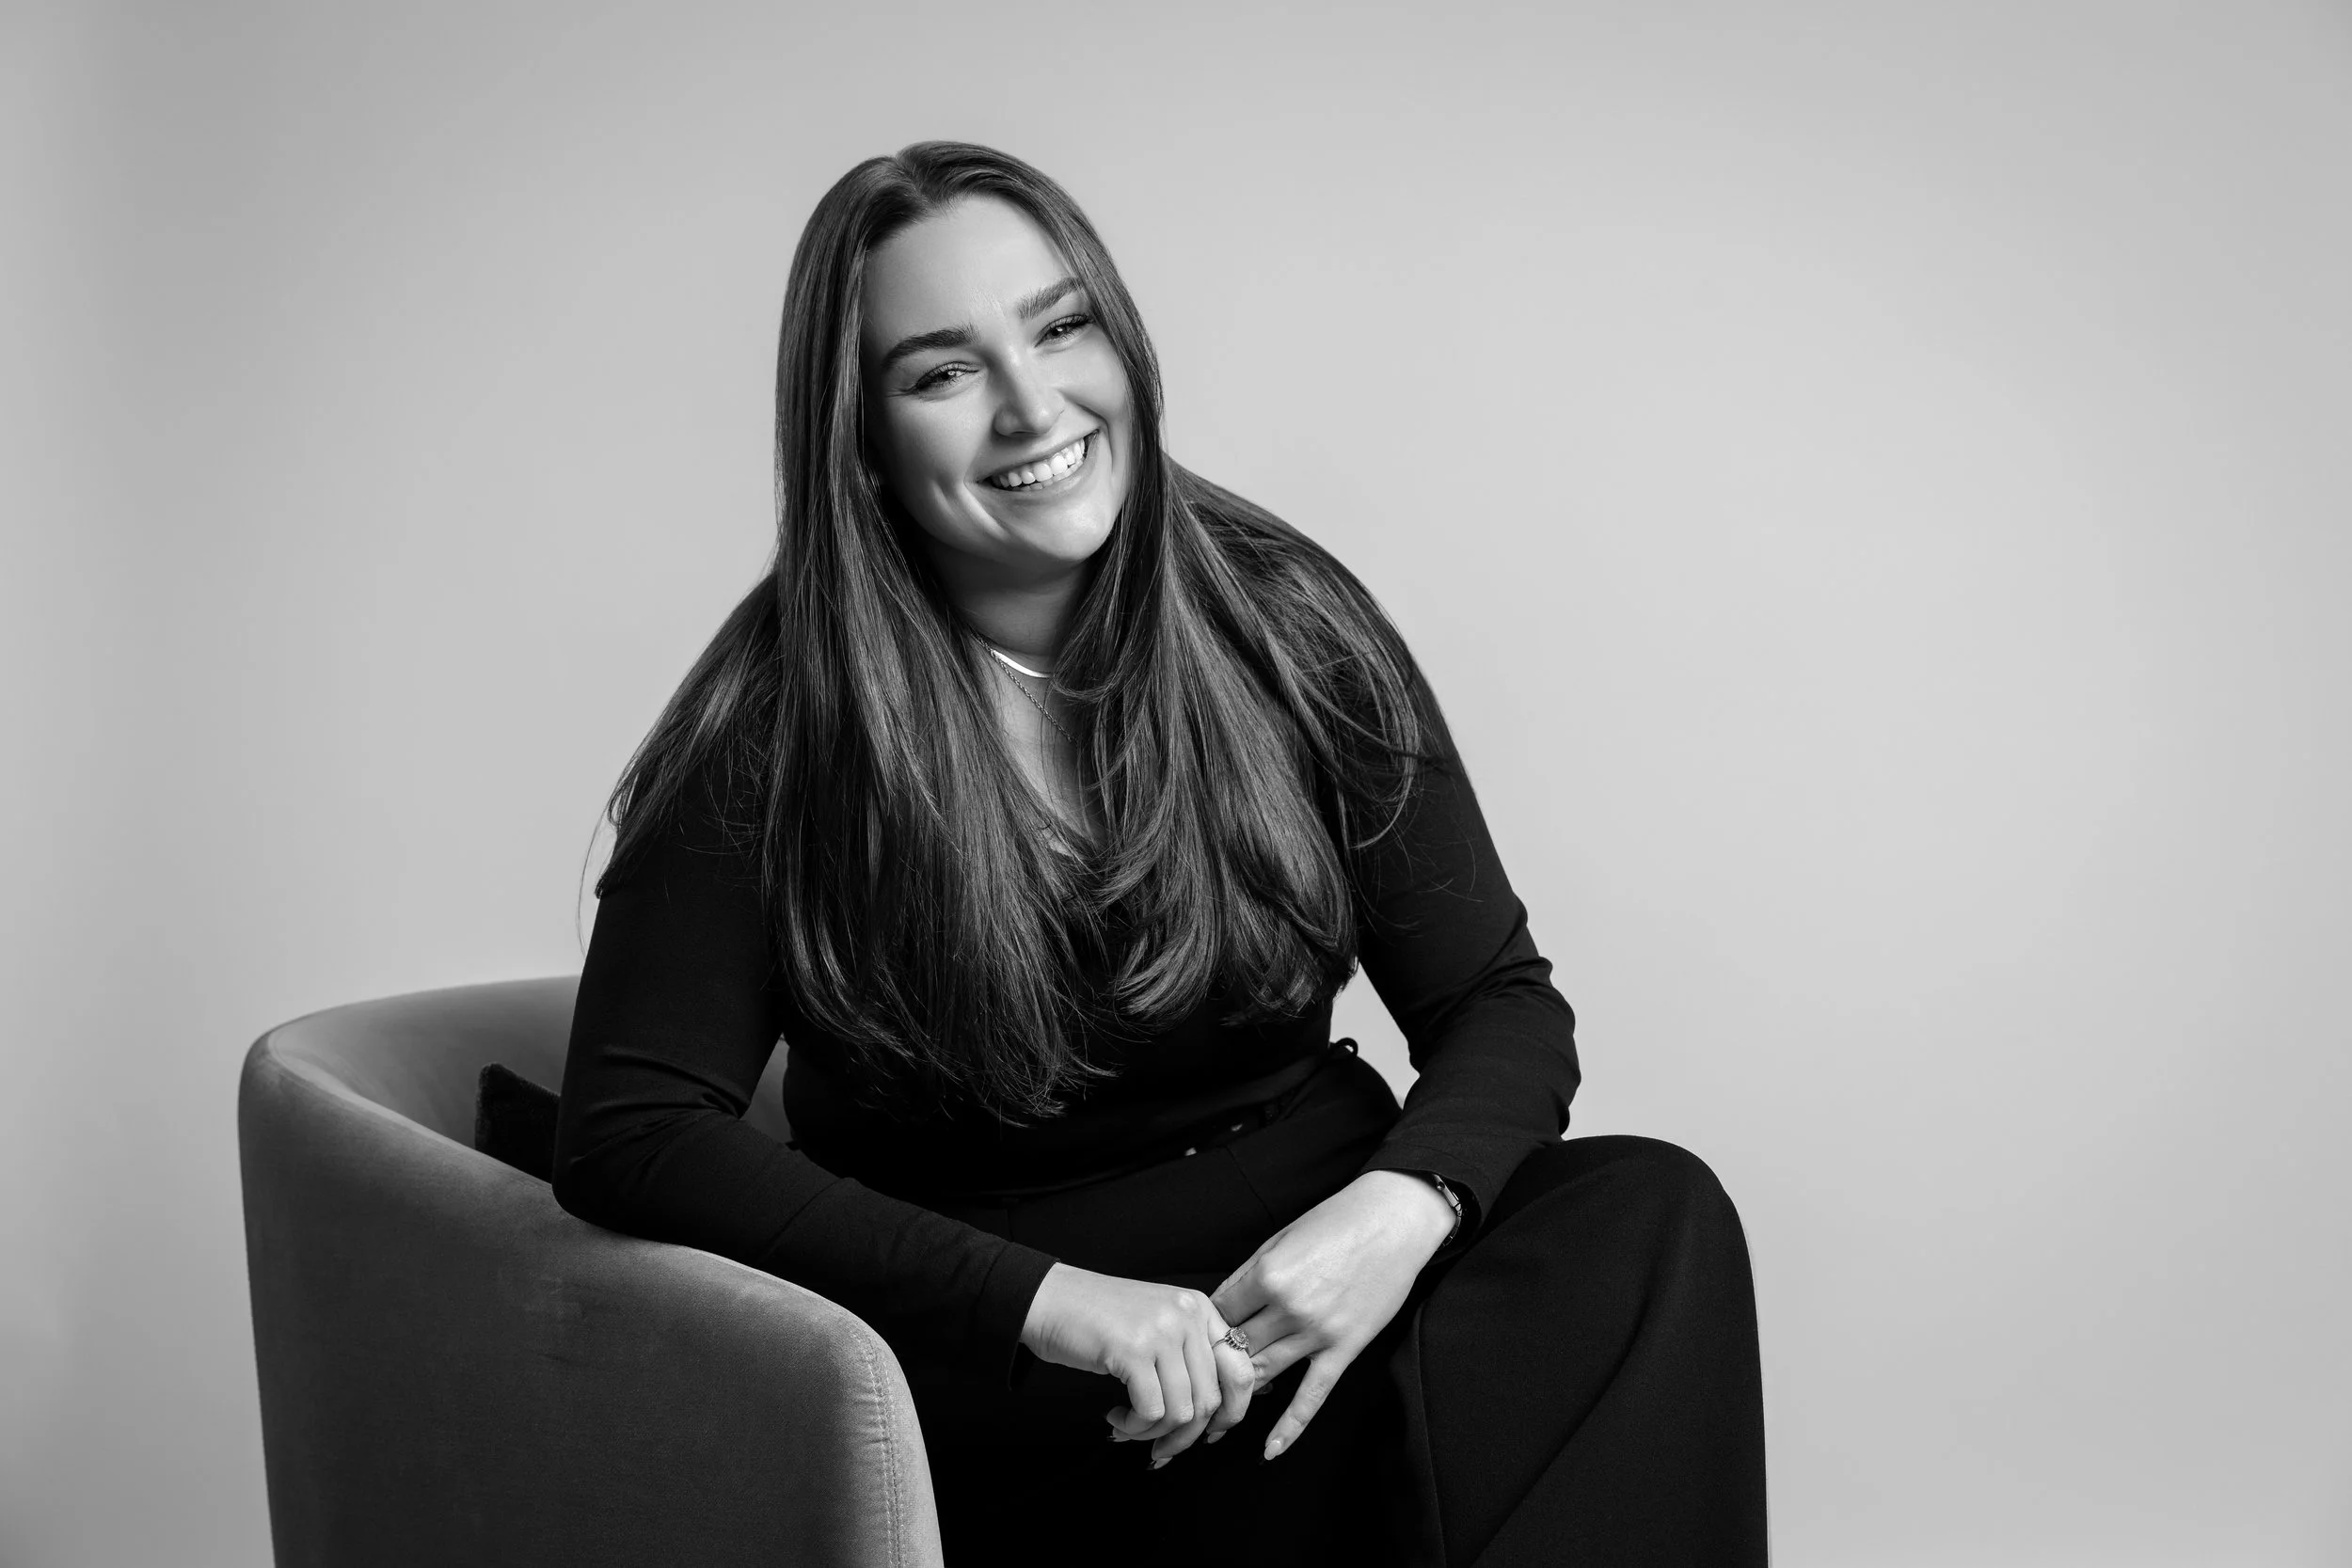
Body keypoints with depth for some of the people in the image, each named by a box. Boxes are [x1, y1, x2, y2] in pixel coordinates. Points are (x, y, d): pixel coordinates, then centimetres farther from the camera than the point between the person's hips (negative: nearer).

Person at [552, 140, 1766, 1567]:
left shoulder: (1284, 619, 0)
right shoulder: (780, 720, -8)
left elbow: (1503, 1003, 2)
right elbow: (629, 1131, -14)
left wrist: (1406, 1201, -21)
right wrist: (1046, 1297, -24)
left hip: (1311, 1252, 5)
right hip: (993, 1363, -4)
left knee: (1657, 1211, -24)